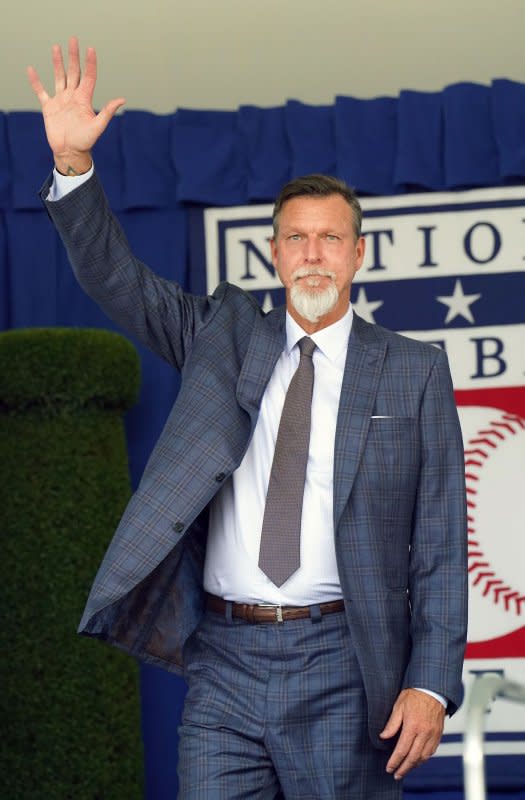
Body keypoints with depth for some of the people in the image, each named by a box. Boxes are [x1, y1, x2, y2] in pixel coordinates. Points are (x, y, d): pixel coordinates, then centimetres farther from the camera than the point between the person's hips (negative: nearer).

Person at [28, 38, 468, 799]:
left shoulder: (415, 372, 4)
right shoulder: (227, 334, 13)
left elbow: (440, 542, 1)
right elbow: (117, 280, 5)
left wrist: (432, 684, -8)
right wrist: (73, 163, -10)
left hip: (338, 669, -2)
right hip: (226, 659, 2)